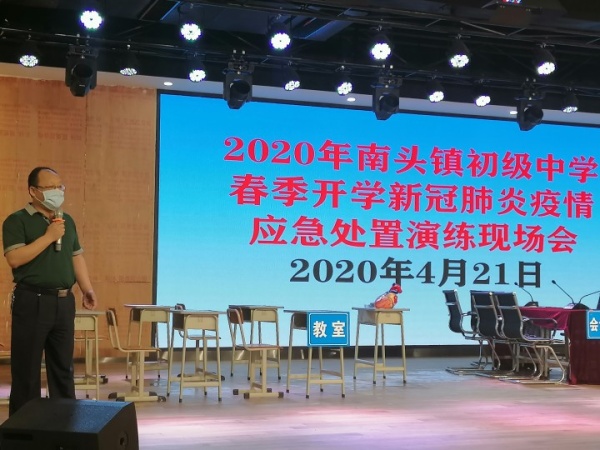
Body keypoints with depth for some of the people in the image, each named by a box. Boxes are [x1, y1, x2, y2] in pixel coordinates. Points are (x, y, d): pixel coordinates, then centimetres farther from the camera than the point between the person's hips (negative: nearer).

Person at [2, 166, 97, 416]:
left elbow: (77, 257, 18)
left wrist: (87, 289, 8)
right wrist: (49, 236, -18)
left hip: (64, 301, 6)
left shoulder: (67, 220, 14)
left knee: (63, 367, 12)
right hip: (32, 301, -6)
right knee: (27, 369, 0)